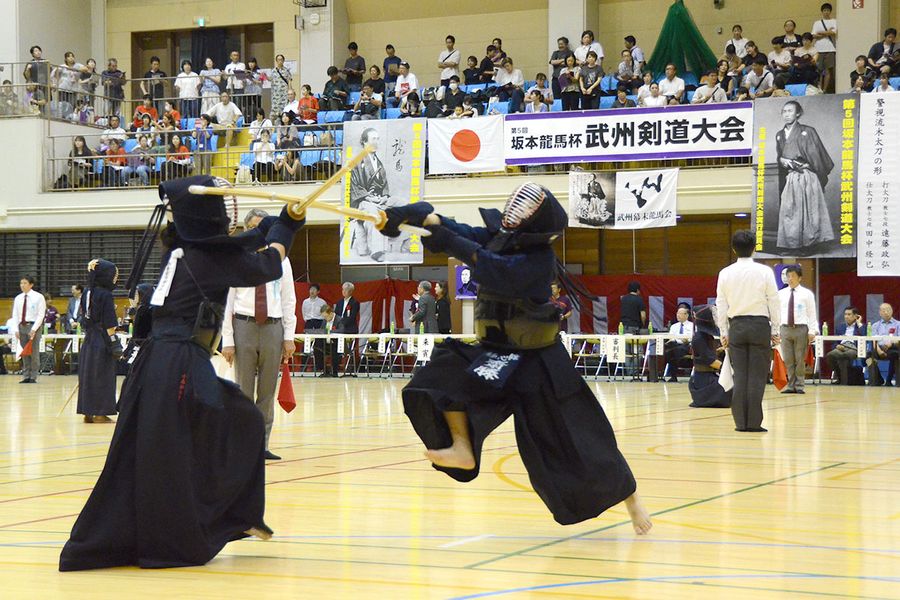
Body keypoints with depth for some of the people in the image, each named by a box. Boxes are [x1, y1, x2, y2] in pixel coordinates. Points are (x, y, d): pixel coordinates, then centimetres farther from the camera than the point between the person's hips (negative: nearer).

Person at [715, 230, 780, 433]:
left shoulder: (725, 273, 2)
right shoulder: (764, 272, -5)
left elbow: (721, 305, 5)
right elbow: (774, 302, -2)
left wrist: (724, 332, 13)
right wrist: (775, 330, 6)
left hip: (736, 326, 3)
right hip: (760, 325, -2)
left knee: (740, 376, 6)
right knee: (757, 377, 0)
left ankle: (740, 422, 6)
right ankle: (754, 422, -2)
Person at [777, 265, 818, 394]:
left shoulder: (807, 293, 1)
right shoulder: (781, 294, 9)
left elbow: (812, 314, 0)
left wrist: (812, 331, -8)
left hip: (801, 329, -3)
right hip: (785, 329, 3)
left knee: (800, 359, 0)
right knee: (788, 360, 4)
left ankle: (799, 385, 7)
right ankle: (791, 385, 10)